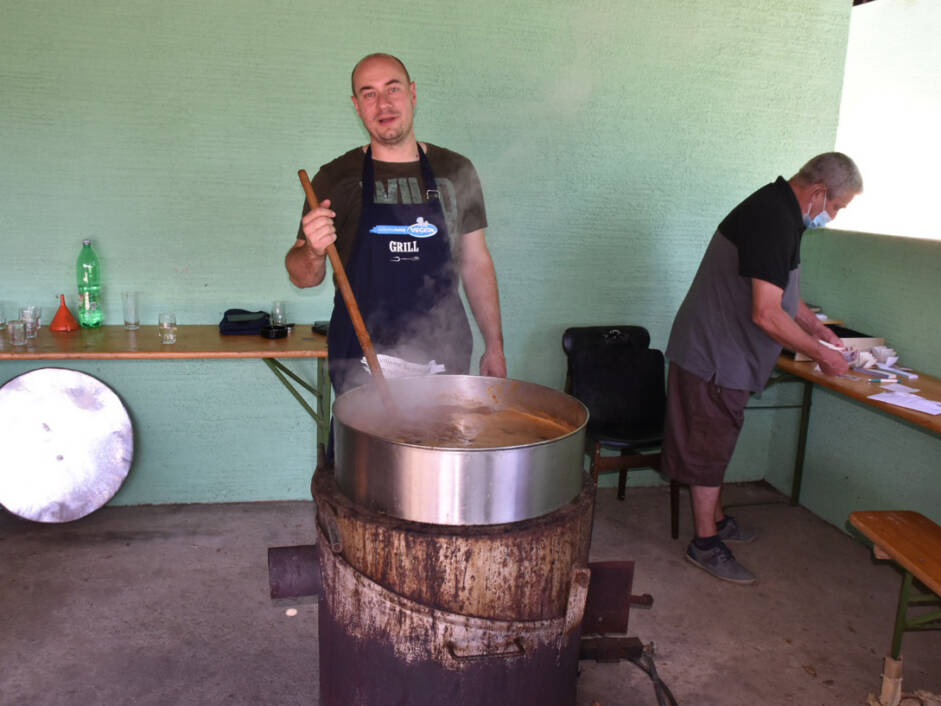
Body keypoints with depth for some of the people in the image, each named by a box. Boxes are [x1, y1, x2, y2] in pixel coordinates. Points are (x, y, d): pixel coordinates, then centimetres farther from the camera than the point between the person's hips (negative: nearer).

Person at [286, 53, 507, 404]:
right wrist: (314, 251, -22)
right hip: (361, 359, -1)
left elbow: (476, 262, 11)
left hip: (444, 356, 2)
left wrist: (494, 345, 8)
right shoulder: (335, 178, 0)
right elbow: (303, 277, 1)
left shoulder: (456, 171, 5)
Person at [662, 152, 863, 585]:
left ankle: (715, 519, 36)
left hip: (720, 350, 10)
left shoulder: (776, 208, 11)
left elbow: (782, 290, 25)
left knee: (715, 443, 20)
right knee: (709, 447, 1)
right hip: (715, 355, -10)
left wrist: (814, 327, 16)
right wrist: (820, 353, -16)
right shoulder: (776, 221, -23)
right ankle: (705, 544, 13)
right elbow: (767, 315, -28)